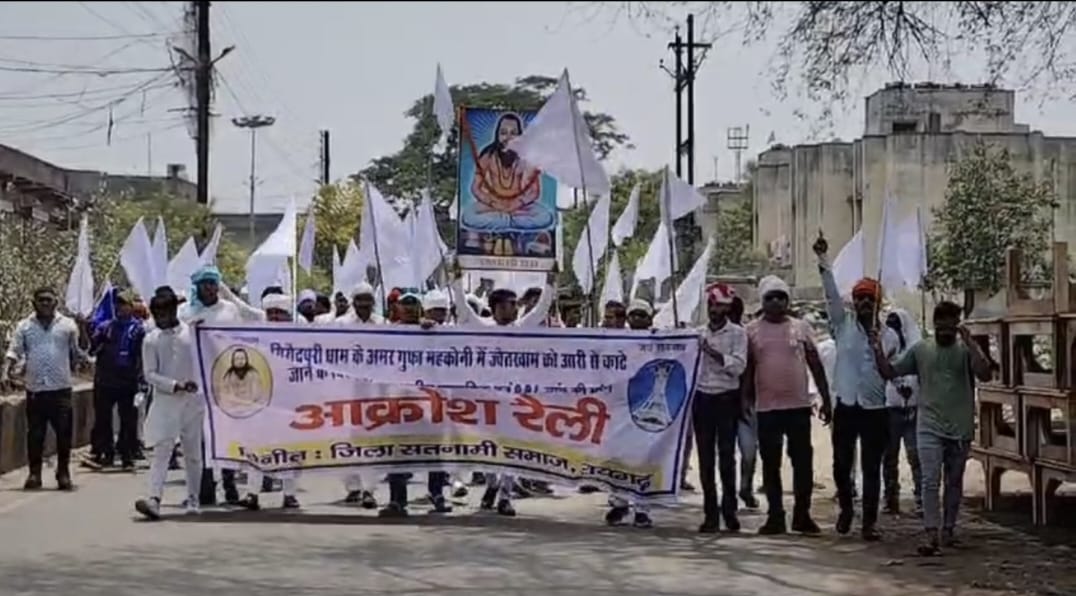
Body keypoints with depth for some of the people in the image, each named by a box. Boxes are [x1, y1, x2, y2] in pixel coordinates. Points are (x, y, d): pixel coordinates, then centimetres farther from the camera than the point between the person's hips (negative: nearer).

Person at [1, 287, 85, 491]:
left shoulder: (68, 325, 6)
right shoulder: (24, 326, 7)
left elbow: (77, 353, 9)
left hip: (61, 388, -1)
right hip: (35, 389, 1)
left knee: (64, 432, 1)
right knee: (35, 433, 4)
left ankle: (63, 473, 11)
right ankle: (34, 473, 13)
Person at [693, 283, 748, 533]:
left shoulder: (738, 333, -1)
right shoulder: (698, 333, 11)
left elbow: (739, 365, -12)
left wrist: (714, 353, -20)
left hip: (727, 399, -3)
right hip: (702, 398, 3)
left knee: (727, 457, -1)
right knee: (705, 459, 3)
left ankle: (729, 510, 10)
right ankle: (710, 514, 7)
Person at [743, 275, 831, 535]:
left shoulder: (801, 328, 6)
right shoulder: (752, 331, 3)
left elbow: (816, 366, 7)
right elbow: (747, 370, 5)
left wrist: (826, 400, 4)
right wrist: (746, 403, -1)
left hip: (799, 406, 0)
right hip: (767, 408, 0)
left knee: (803, 461, 2)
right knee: (770, 463, 5)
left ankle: (802, 515, 13)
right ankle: (775, 516, 13)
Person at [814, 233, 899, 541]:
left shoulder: (889, 336, 5)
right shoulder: (843, 324, 2)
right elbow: (831, 294, -10)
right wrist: (823, 261, -20)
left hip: (876, 409, 0)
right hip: (846, 406, 0)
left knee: (871, 469, 2)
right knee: (841, 464, 7)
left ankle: (869, 522, 9)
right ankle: (846, 507, 32)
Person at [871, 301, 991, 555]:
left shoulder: (966, 350, 1)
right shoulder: (920, 349, 5)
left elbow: (985, 374, -16)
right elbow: (889, 372, 8)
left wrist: (969, 342, -21)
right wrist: (879, 351, -9)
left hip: (960, 429, 1)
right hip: (929, 427, 0)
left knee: (954, 481, 12)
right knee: (931, 480, -12)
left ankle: (948, 528, 26)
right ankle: (931, 533, -16)